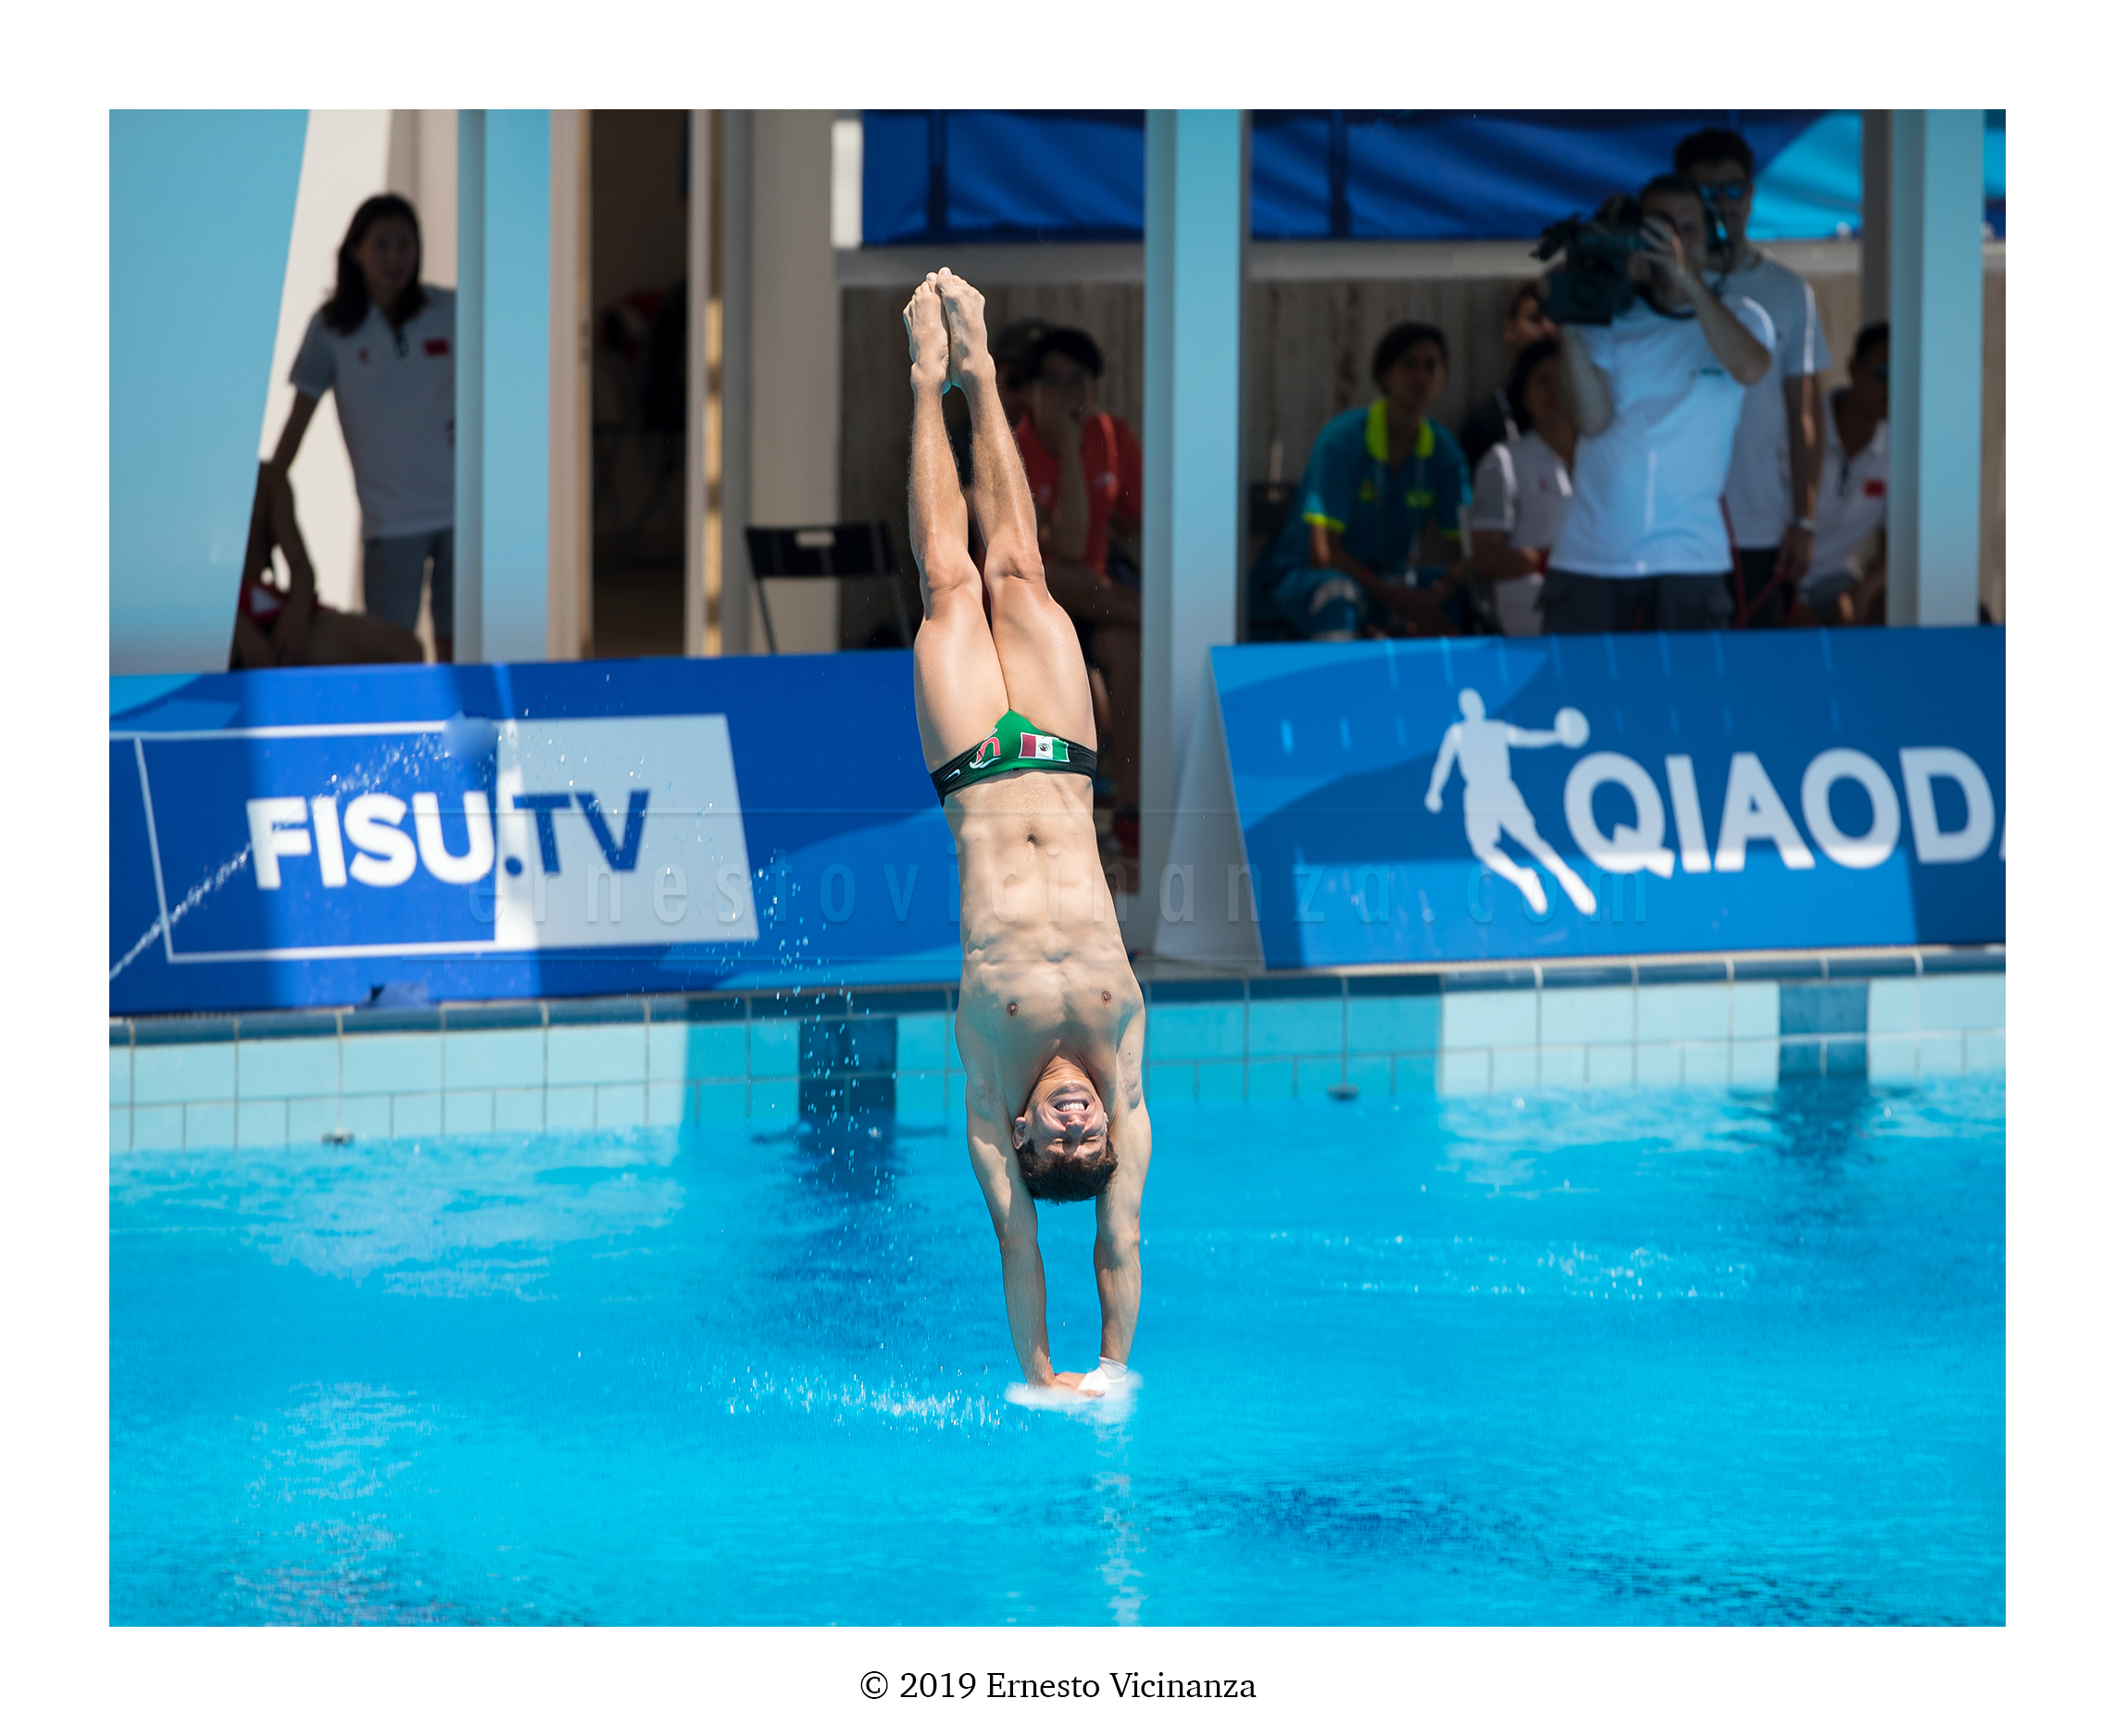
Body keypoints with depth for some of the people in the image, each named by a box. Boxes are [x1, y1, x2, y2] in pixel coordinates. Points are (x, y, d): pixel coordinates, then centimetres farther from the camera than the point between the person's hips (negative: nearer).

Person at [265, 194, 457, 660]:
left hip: (459, 505, 1)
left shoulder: (449, 312, 1)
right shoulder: (332, 328, -2)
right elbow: (298, 420, 1)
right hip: (391, 515, -1)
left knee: (455, 640, 3)